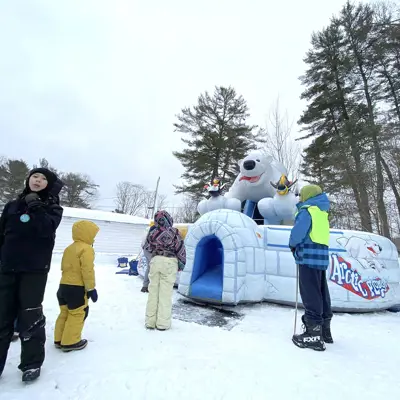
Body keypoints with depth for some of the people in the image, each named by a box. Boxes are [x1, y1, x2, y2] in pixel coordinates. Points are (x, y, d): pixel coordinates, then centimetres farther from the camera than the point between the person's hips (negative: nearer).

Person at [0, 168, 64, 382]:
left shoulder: (52, 208, 2)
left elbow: (47, 229, -17)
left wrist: (36, 207, -22)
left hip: (35, 270, -4)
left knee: (30, 316, 1)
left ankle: (32, 363, 16)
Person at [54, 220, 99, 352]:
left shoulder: (69, 248, 13)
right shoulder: (86, 249, -17)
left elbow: (64, 267, 20)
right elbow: (88, 271, -21)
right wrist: (91, 288, -14)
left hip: (64, 286, 9)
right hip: (77, 288, -9)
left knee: (64, 313, 18)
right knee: (78, 314, 3)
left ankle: (59, 339, 27)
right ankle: (70, 342, 10)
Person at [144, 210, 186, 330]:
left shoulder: (154, 233, 2)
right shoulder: (174, 232, -6)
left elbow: (147, 247, 14)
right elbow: (180, 248, -4)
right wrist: (182, 262, 8)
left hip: (156, 260, 3)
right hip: (169, 262, -3)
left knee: (153, 291, 11)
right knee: (165, 293, 2)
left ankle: (150, 321, 19)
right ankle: (163, 323, 8)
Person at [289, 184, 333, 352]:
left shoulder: (307, 211, -8)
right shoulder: (322, 213, 19)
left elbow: (297, 232, -17)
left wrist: (292, 245, 3)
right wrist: (297, 245, 16)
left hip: (309, 256, -9)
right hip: (321, 256, 9)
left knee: (310, 294, -6)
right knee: (321, 294, 15)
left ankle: (314, 334, -2)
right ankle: (324, 330, 26)